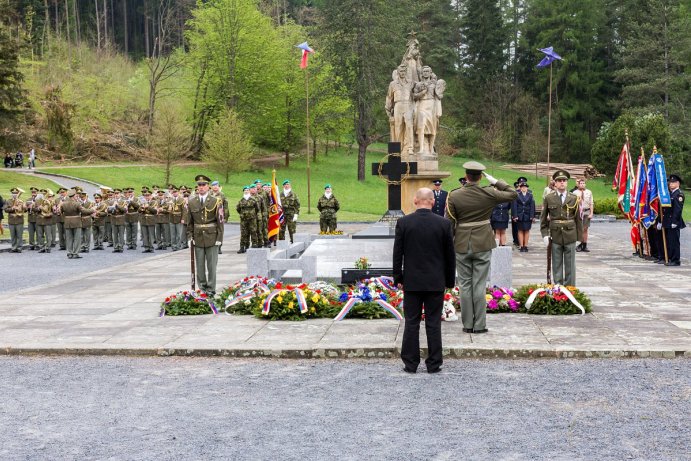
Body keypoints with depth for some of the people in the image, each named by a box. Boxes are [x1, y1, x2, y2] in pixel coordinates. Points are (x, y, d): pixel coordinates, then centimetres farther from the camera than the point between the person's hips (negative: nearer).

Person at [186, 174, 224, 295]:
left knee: (212, 264, 1)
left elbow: (220, 221, -2)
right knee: (200, 265, 6)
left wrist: (219, 238, -7)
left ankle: (211, 289, 9)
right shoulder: (191, 202, 6)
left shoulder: (216, 201, -1)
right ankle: (202, 287, 16)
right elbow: (189, 222, 11)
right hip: (198, 238, 2)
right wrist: (190, 236, 2)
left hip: (212, 237, -2)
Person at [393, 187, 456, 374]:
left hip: (412, 281, 0)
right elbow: (450, 255, 2)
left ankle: (410, 363, 10)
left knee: (411, 323, 6)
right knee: (434, 323, 5)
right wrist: (449, 280, 12)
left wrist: (398, 278, 8)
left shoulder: (403, 222, -6)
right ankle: (434, 364, 10)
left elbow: (397, 253, -2)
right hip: (436, 282, 0)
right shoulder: (444, 224, -4)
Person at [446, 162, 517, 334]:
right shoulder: (489, 194, -8)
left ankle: (467, 324, 12)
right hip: (482, 244, 0)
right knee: (479, 285, 4)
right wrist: (495, 182, 8)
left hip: (461, 245, 0)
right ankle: (479, 325, 7)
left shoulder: (454, 196, -7)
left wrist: (449, 244, 9)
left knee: (465, 285, 8)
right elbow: (512, 194, 6)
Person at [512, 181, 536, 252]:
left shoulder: (530, 195, 4)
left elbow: (532, 206, 1)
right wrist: (515, 216, -10)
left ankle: (525, 246, 10)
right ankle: (521, 246, 7)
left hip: (528, 216, 1)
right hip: (519, 216, -1)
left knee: (527, 231, 4)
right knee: (520, 231, 3)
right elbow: (514, 206, -3)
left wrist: (532, 216, -5)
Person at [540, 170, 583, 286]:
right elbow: (543, 218, 6)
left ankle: (570, 288, 13)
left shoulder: (574, 198, 4)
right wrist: (545, 234, -3)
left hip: (570, 236, 0)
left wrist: (579, 236, 2)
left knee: (570, 264, 5)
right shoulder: (548, 198, 3)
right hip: (555, 236, 0)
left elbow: (578, 218, 5)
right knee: (556, 264, 5)